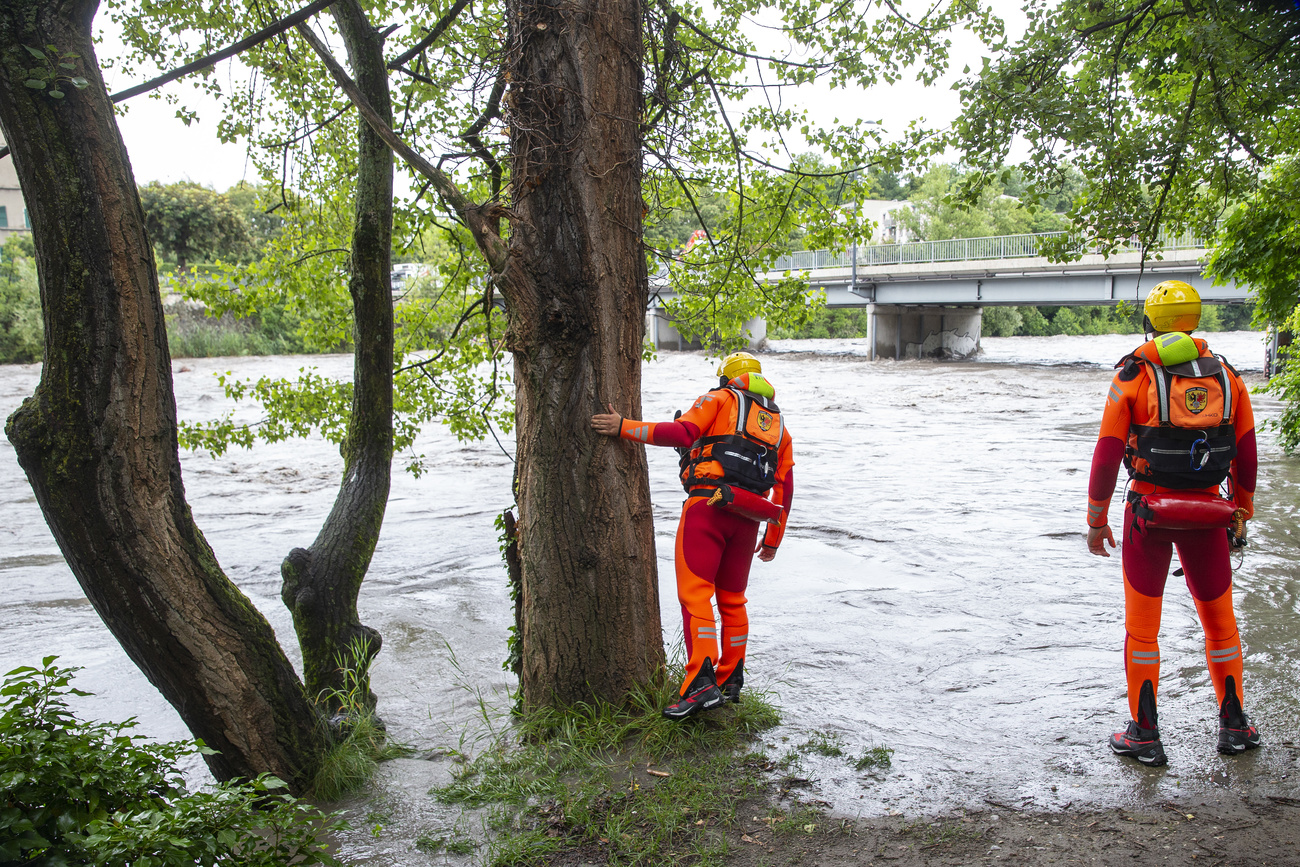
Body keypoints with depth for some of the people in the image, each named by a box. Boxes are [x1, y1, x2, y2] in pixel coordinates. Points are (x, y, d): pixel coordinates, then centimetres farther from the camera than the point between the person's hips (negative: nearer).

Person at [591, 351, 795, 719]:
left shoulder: (720, 399, 9)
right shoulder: (777, 423, 26)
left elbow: (682, 433, -10)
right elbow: (785, 488, 23)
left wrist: (624, 427, -9)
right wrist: (772, 539, 29)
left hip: (708, 504, -6)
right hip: (746, 519, 6)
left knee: (695, 593, -10)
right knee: (732, 599, 16)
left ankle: (701, 683, -20)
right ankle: (731, 681, 22)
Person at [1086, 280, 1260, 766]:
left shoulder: (1134, 375, -5)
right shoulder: (1226, 376, 4)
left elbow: (1107, 454, -8)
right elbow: (1246, 456, 8)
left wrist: (1096, 519, 1)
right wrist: (1240, 516, 19)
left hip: (1148, 510, -3)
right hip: (1207, 512, 3)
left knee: (1141, 626, 7)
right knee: (1219, 619, 18)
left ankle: (1144, 735, 12)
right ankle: (1234, 726, 28)